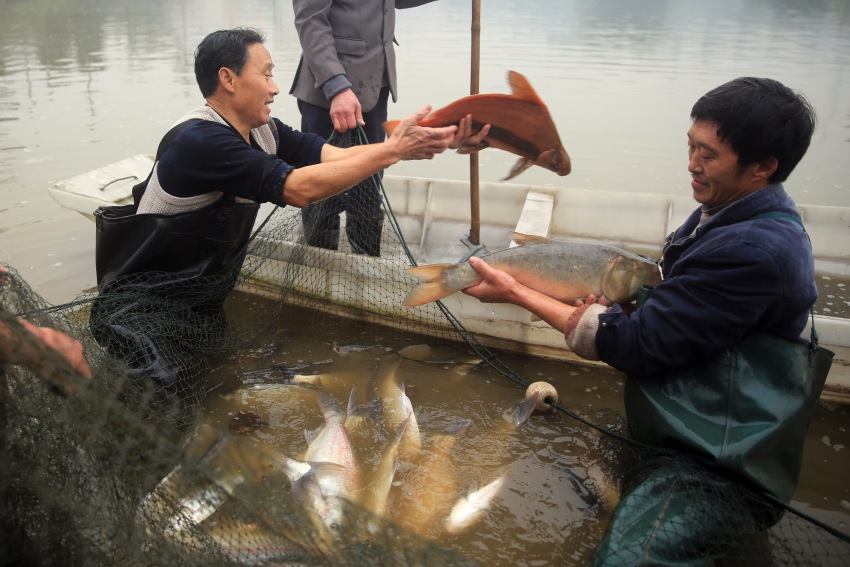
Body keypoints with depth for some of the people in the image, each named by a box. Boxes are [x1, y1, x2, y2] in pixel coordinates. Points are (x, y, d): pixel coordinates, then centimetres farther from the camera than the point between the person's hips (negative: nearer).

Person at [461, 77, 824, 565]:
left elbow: (640, 346, -22)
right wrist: (614, 311, -11)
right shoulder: (731, 215, 6)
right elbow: (667, 312, 13)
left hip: (718, 469, -9)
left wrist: (517, 294, -15)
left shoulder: (755, 250, -25)